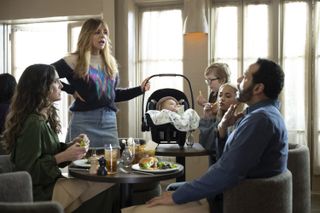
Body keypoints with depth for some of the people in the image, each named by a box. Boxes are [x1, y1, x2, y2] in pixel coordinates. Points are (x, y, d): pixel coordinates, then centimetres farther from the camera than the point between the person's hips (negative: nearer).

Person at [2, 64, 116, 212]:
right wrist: (64, 156, -20)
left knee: (110, 184, -6)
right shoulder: (33, 123, -20)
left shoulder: (46, 117, 10)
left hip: (51, 182, 9)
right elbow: (26, 170, -21)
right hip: (40, 192, -9)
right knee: (107, 187, -17)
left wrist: (72, 145, 0)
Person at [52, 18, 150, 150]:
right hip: (84, 121, -5)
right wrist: (71, 89, -12)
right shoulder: (75, 61, -7)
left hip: (109, 121, 5)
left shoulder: (110, 62, 12)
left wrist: (139, 90, 11)